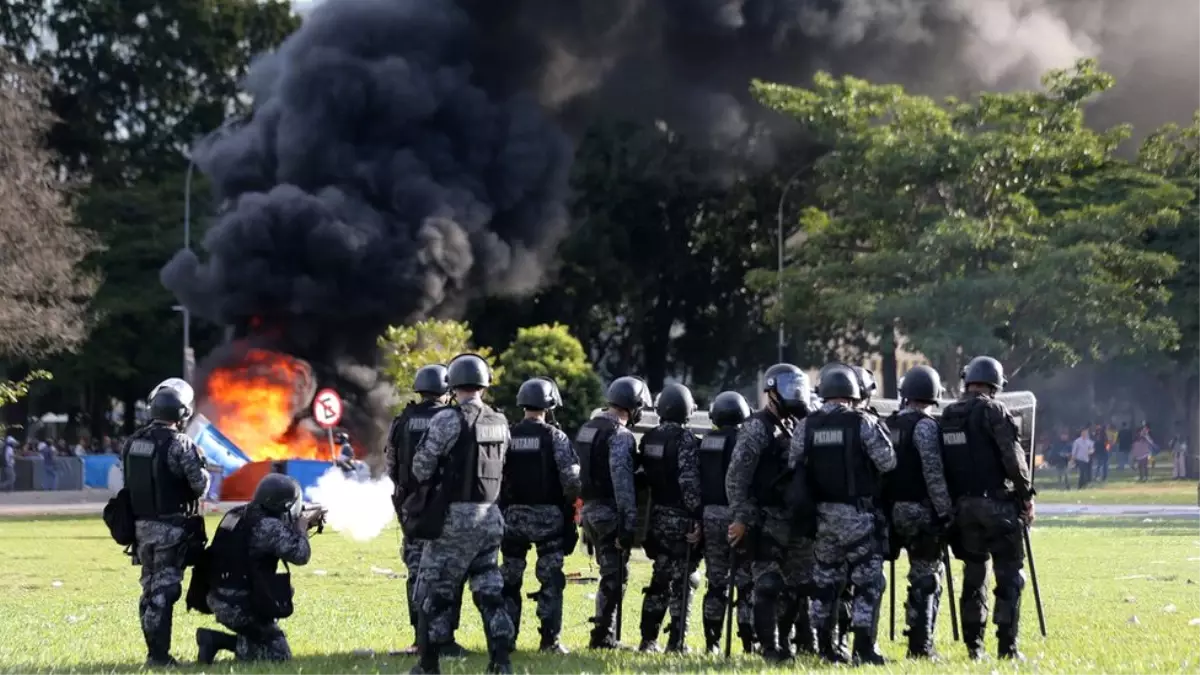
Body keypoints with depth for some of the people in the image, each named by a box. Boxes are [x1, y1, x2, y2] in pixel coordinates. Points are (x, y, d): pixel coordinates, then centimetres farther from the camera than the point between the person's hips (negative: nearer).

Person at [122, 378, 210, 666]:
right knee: (164, 589, -4)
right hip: (170, 527, -6)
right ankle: (159, 654, -5)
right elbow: (200, 485, -14)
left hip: (142, 524, 6)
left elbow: (127, 482, 7)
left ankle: (153, 650, 19)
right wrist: (203, 473, 7)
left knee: (150, 587, 15)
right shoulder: (179, 444, -15)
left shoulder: (132, 442, 5)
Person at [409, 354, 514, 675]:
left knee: (435, 589, 4)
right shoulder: (500, 422, 4)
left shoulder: (448, 419, -14)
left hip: (454, 516, -5)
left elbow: (421, 468, -10)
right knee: (489, 589, 12)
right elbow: (503, 468, 9)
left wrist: (435, 484, 10)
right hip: (490, 516, 5)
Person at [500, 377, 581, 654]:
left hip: (513, 515, 3)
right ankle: (550, 639, -1)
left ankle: (507, 637, 12)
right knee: (550, 579, 3)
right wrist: (571, 506, 3)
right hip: (548, 516, -3)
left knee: (510, 578, 11)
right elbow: (572, 479, -12)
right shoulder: (555, 437, -8)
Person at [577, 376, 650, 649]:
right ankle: (602, 635, -1)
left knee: (610, 571, 17)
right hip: (610, 512, -9)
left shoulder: (587, 429, 13)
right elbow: (623, 481, -20)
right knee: (614, 575, -2)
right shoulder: (620, 436, -14)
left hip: (589, 509, 9)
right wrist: (630, 521, -19)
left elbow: (578, 472, 16)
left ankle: (605, 633, 18)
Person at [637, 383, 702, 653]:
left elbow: (644, 478, 11)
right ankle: (676, 641, -2)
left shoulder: (648, 439, 8)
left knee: (660, 578, 15)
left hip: (657, 517, 7)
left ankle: (648, 638, 15)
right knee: (681, 580, -1)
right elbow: (689, 482, -20)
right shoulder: (685, 439, -14)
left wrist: (649, 513, 17)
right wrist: (697, 515, -16)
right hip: (680, 519, -7)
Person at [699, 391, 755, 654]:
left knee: (716, 581, 12)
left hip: (709, 514, 6)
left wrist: (698, 517, 15)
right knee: (746, 580, 0)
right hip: (736, 513, -6)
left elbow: (695, 481, 11)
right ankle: (749, 640, -1)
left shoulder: (705, 442, 10)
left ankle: (712, 640, 12)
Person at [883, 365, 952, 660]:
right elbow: (933, 473, -16)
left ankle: (919, 643, 13)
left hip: (894, 510, 7)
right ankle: (921, 646, -4)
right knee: (926, 579, -2)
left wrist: (886, 505, 19)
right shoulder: (925, 425, -10)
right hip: (921, 511, -7)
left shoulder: (889, 425, 11)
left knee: (920, 579, 13)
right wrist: (946, 511, -11)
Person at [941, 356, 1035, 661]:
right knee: (1009, 575, -1)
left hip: (963, 506, 6)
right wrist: (1027, 495, -4)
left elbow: (941, 462, 11)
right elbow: (1013, 458, -14)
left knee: (973, 574, 13)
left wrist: (951, 503, 16)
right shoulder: (993, 411, -10)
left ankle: (974, 644, 13)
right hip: (997, 504, -6)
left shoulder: (947, 416, 9)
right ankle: (1007, 645, -6)